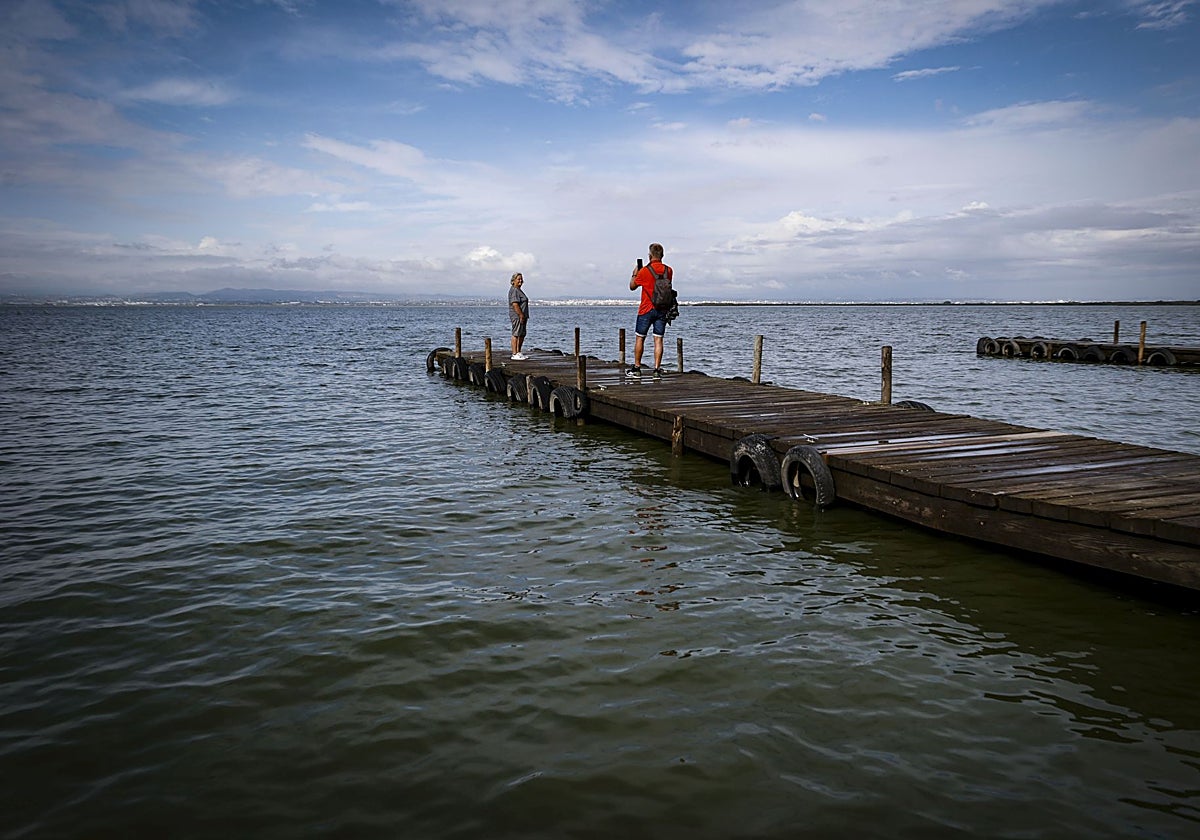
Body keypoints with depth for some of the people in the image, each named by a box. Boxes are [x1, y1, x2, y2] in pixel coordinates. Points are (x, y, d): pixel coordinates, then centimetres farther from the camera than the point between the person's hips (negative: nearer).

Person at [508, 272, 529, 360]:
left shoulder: (519, 290, 19)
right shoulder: (514, 290, -14)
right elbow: (515, 304, -22)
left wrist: (525, 316, 19)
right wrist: (521, 315, -23)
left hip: (522, 316, 11)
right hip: (517, 316, -11)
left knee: (522, 335, 14)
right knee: (516, 334, -9)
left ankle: (519, 353, 21)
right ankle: (514, 354, -9)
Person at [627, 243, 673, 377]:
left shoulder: (645, 271, -11)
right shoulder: (668, 270, 1)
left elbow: (632, 286, 2)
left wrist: (634, 274, 19)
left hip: (646, 309, -3)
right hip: (662, 309, 3)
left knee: (639, 338, 8)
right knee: (658, 339, 3)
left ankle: (636, 368, 11)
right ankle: (657, 369, -1)